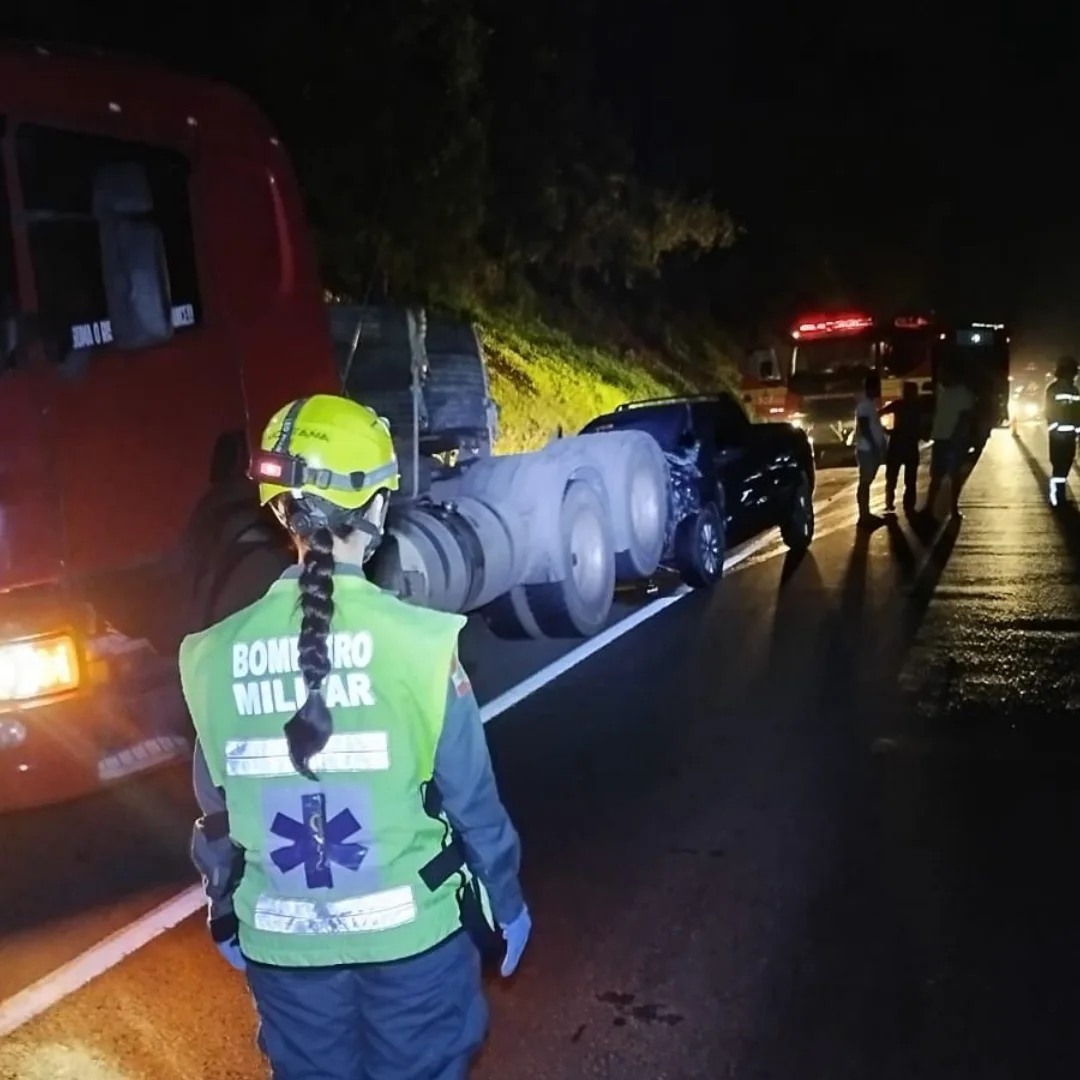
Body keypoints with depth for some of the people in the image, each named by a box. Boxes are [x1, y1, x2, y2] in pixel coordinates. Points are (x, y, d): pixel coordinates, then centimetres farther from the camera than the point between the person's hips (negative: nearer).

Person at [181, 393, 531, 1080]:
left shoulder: (217, 655, -10)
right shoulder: (415, 641, -20)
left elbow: (216, 814, 2)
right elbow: (471, 799, -11)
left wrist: (228, 922, 18)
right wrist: (505, 906, 5)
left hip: (281, 943, 3)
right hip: (411, 930, -3)